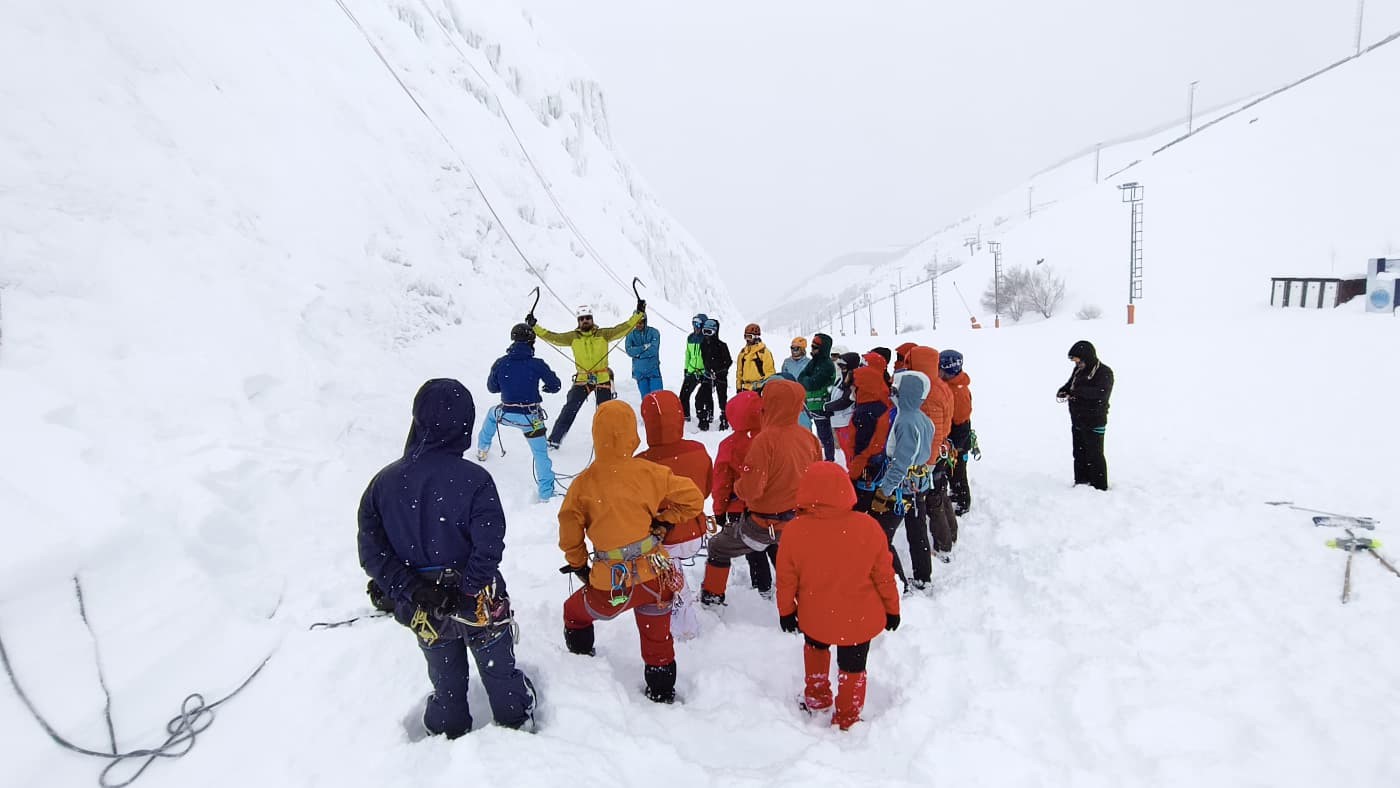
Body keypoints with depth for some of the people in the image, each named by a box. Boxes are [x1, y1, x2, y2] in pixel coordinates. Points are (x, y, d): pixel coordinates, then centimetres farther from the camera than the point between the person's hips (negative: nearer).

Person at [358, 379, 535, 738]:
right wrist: (462, 591, -17)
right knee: (500, 673, 23)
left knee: (446, 681, 27)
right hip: (477, 603, -3)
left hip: (422, 609, 3)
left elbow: (371, 552, -12)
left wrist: (413, 590, -13)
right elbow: (488, 549, -28)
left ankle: (450, 736, 49)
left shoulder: (384, 481, -13)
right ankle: (515, 725, 46)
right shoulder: (473, 479, -25)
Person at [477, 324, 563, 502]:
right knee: (541, 454, 9)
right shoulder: (537, 364, -12)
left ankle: (482, 449, 53)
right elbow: (555, 386, -1)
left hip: (506, 414, 3)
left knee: (492, 413, 38)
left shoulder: (500, 363, -4)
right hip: (530, 417, -3)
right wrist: (546, 388, 21)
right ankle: (546, 494, 8)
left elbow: (491, 387, 10)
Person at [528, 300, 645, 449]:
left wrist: (639, 313, -9)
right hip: (582, 380, 0)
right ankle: (554, 440, 7)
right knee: (568, 411, -1)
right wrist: (534, 326, -4)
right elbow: (553, 337, 1)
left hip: (603, 380, 0)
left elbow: (624, 328, -3)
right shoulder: (573, 337, 1)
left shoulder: (603, 334, -1)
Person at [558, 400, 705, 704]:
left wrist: (578, 566, 17)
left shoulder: (583, 484, -9)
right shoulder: (649, 473, -9)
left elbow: (570, 533, 0)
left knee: (575, 611, 30)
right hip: (655, 576, 1)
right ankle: (662, 693, 36)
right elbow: (693, 499, -3)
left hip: (611, 583, -1)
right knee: (658, 639, 22)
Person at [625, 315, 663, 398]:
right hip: (639, 372, 2)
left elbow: (653, 350, -15)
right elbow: (629, 350, -10)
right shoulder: (631, 335, 3)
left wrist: (638, 353, -10)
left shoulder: (654, 332, -4)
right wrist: (644, 347, -17)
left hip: (653, 370, -2)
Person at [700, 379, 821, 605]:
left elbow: (750, 490, -25)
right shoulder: (808, 437, -5)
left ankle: (712, 596, 30)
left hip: (766, 523, -5)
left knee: (719, 547, 18)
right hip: (799, 521, 5)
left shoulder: (765, 439, -24)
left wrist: (738, 487, -3)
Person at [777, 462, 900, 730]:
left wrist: (786, 610, 9)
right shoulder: (868, 527, -21)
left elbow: (786, 579, -9)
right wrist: (892, 609, 9)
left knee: (815, 647, 32)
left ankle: (817, 698, 44)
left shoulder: (795, 530, -22)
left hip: (815, 617, 1)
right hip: (859, 619, 0)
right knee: (852, 668, 22)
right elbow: (884, 575, -8)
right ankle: (846, 721, 39)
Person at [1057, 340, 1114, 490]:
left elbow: (1101, 392, -30)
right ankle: (1081, 482, 31)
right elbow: (1069, 384, 19)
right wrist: (1063, 391, -4)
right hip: (1077, 420, 8)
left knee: (1094, 456, 1)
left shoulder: (1104, 372, -14)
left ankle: (1100, 487, 12)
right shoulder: (1079, 370, 7)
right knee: (1079, 454, 17)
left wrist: (1078, 391, -36)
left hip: (1094, 423, -7)